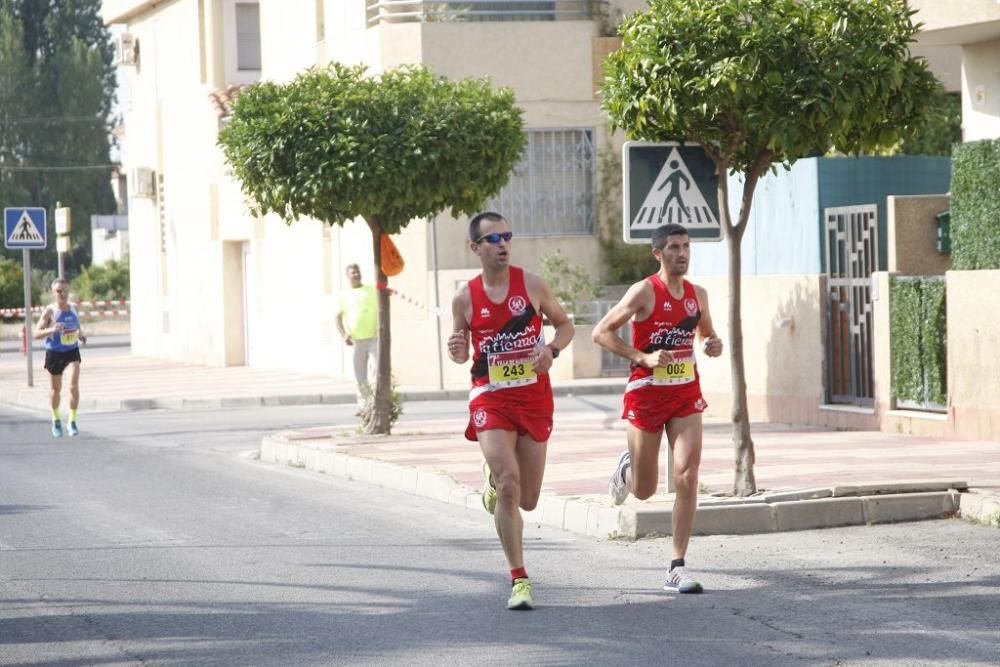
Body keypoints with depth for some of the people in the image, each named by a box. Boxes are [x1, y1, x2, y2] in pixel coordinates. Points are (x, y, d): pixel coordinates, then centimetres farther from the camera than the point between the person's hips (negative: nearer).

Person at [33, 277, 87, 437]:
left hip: (72, 351, 2)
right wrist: (51, 329, -32)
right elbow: (37, 333, -14)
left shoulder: (73, 308, 2)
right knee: (55, 389, 13)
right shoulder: (50, 311, -12)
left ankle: (73, 421, -3)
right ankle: (56, 420, 36)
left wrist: (81, 335, -3)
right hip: (54, 353, -2)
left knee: (74, 385, -15)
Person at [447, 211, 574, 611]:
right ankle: (519, 580, -10)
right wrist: (457, 352, -13)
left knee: (528, 500, 8)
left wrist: (552, 349, -10)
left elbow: (565, 325, 10)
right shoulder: (465, 298, -1)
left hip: (534, 397, 2)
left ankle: (494, 477, 44)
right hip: (490, 398, -2)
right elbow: (461, 352, 11)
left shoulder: (532, 285, -1)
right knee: (509, 486, -18)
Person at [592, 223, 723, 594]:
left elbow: (707, 333, 24)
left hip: (686, 395, 4)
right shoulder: (645, 292, -11)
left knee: (687, 479, -11)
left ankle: (677, 568, -7)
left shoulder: (698, 295, 6)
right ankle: (627, 468, 46)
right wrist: (643, 357, -20)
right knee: (644, 491, 6)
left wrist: (714, 345, -1)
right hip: (647, 393, -4)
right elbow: (602, 332, -11)